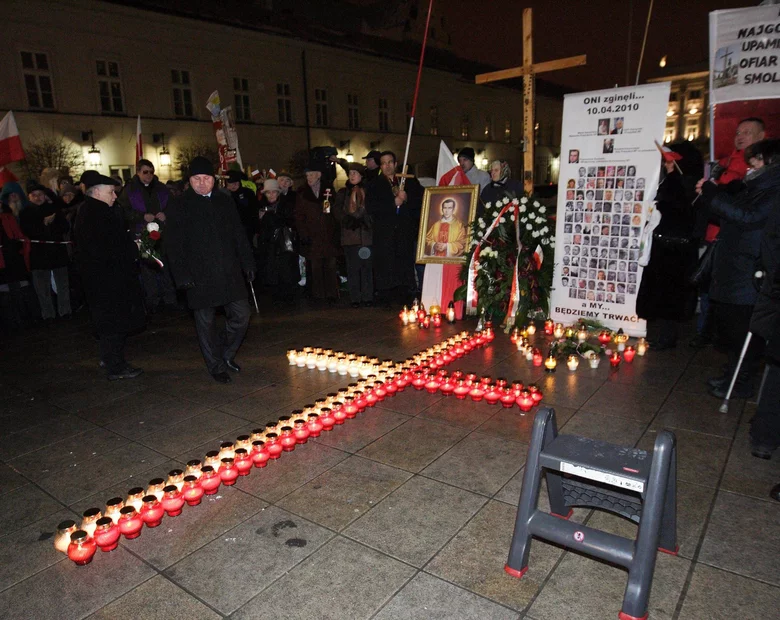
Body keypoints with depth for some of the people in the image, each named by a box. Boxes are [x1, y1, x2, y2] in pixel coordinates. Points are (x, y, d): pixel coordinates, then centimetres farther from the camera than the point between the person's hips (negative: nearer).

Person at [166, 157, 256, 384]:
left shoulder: (224, 200, 11)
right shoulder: (180, 206, -1)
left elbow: (239, 234, 16)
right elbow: (174, 245, -3)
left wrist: (248, 262, 10)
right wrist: (182, 275, -10)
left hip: (230, 272, 4)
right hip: (200, 277, -3)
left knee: (241, 315, 4)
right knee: (206, 322, 4)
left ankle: (226, 354, 27)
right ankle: (217, 367, 20)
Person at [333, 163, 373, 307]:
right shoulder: (343, 192, 14)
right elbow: (337, 211, 5)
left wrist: (365, 221, -8)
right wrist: (348, 221, -11)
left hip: (366, 234, 0)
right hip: (350, 235, 0)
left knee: (367, 266, -2)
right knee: (353, 267, -3)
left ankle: (367, 297, 4)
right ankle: (355, 298, 1)